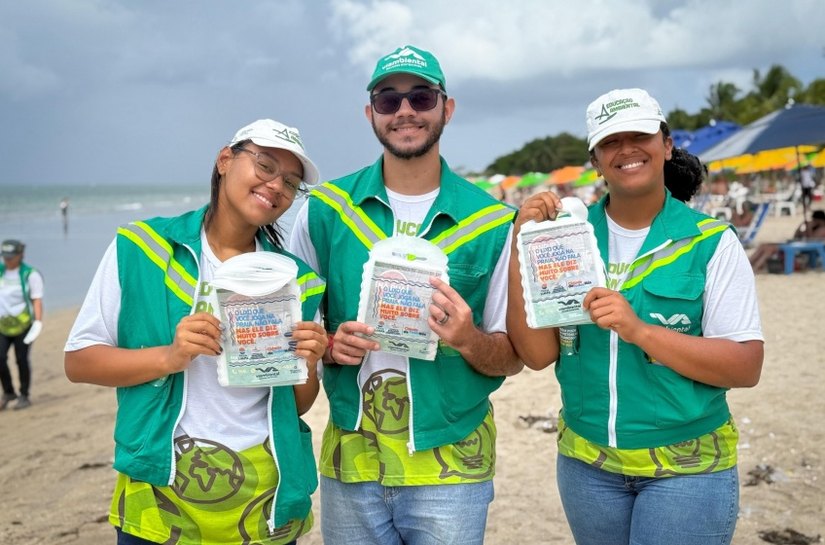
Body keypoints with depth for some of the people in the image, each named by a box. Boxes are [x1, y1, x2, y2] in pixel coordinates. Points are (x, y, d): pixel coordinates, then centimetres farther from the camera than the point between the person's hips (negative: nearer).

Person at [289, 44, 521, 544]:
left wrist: (469, 339, -21)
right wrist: (329, 345, -14)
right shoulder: (325, 211, -2)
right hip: (349, 464, 2)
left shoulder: (492, 223, -5)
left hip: (451, 468, -1)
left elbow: (512, 357, 0)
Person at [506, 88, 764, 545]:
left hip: (686, 470, -2)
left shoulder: (712, 243, -8)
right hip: (585, 463, 3)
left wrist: (638, 330, -25)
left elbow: (747, 367, -13)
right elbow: (538, 354, -6)